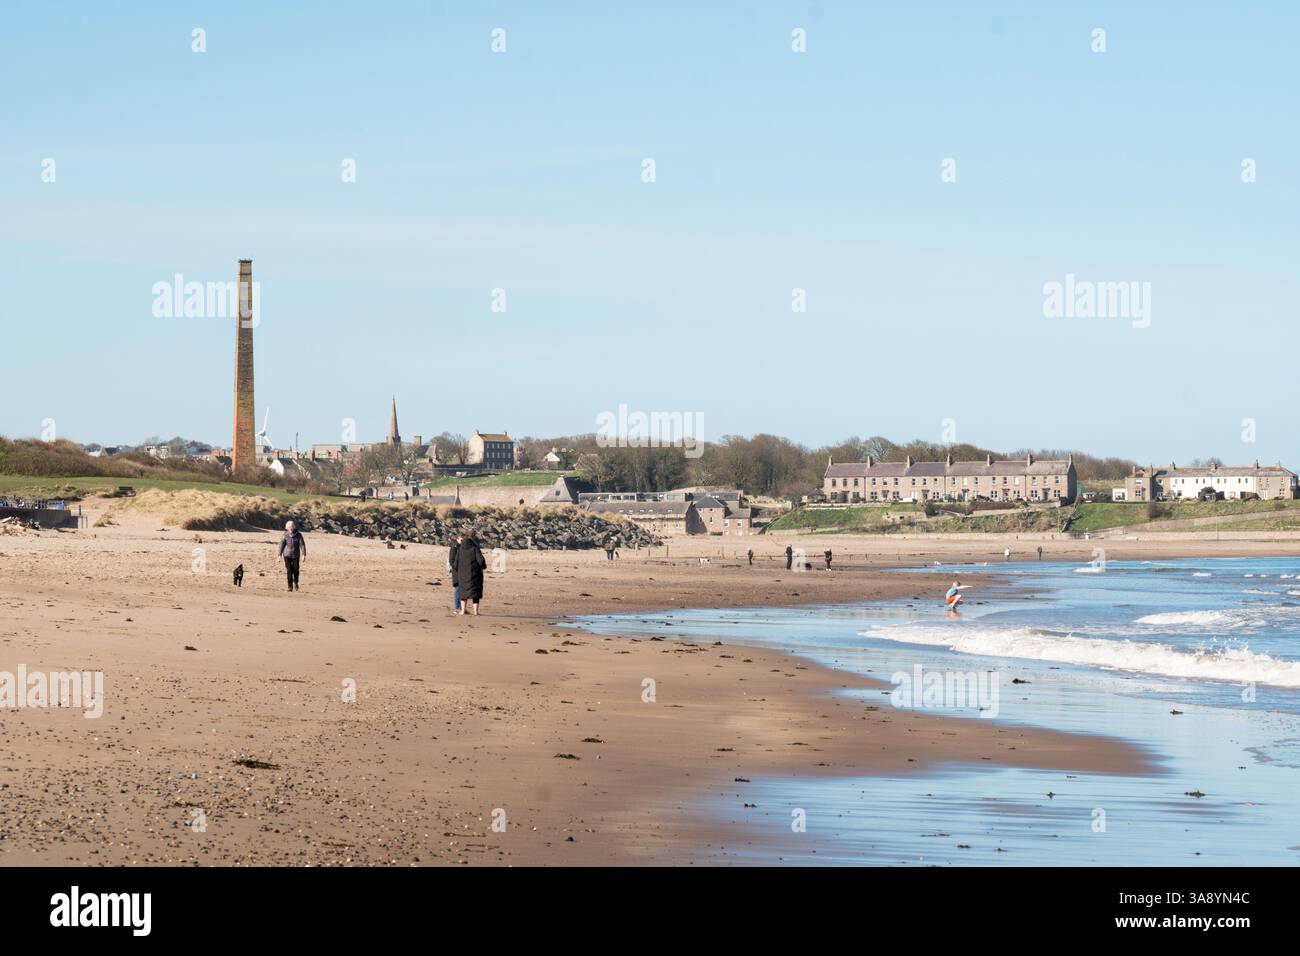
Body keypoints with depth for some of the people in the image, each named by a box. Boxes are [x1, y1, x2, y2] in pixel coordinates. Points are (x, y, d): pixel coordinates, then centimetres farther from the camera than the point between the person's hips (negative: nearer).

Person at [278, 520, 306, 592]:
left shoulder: (298, 535, -7)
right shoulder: (285, 535, -4)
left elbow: (302, 545, -7)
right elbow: (281, 544, 0)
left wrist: (303, 555, -15)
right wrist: (280, 555, -1)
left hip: (295, 555, 0)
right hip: (287, 555, 0)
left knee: (295, 570, 4)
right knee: (289, 571, -6)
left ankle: (295, 583, 31)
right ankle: (290, 587, -1)